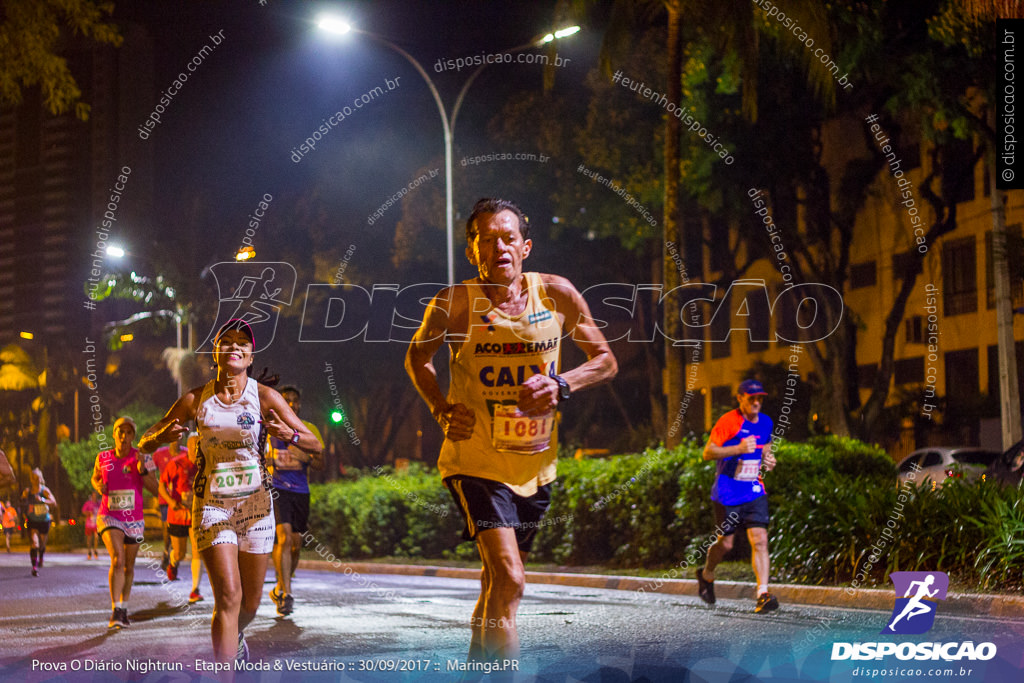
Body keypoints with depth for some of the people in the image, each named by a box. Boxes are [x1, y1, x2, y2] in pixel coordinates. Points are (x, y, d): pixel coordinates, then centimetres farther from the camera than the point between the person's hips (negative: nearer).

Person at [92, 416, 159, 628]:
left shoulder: (142, 457, -5)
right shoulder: (103, 457, -1)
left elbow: (155, 490, -7)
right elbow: (95, 478, 19)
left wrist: (142, 471, -23)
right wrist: (98, 486, -4)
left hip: (134, 519, 1)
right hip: (109, 517, -1)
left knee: (129, 567, 13)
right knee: (117, 559, -22)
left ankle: (124, 608, 33)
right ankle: (115, 611, -23)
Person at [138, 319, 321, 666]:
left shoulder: (265, 397, -3)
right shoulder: (196, 399, -1)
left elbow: (314, 444, -5)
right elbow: (145, 443, 5)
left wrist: (290, 435, -27)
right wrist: (163, 436, -19)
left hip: (255, 504, 1)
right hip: (212, 504, -1)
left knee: (250, 604, 10)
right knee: (228, 596, -16)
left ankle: (235, 634, 46)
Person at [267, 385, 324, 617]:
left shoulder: (309, 429, 12)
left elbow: (320, 463, 9)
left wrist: (306, 457, -12)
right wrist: (268, 459, -13)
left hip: (301, 491, 4)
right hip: (277, 489, -4)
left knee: (296, 544, 8)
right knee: (285, 538, -19)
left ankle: (279, 589, 28)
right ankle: (286, 594, -21)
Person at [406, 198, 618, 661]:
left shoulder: (556, 294, -5)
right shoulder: (456, 303, -11)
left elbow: (605, 360, 5)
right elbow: (417, 356, 8)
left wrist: (561, 385, -13)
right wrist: (441, 410, -6)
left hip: (536, 463, 4)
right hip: (476, 461, -4)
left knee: (499, 580, 19)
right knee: (508, 580, -21)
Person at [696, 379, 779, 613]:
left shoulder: (766, 422, 8)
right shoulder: (728, 421, -11)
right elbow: (708, 453, -14)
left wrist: (767, 458, 4)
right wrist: (739, 449, -26)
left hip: (755, 491, 4)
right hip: (727, 494, -4)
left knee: (760, 540, -10)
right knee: (725, 543, 5)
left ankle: (763, 594, -13)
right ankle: (706, 574, 35)